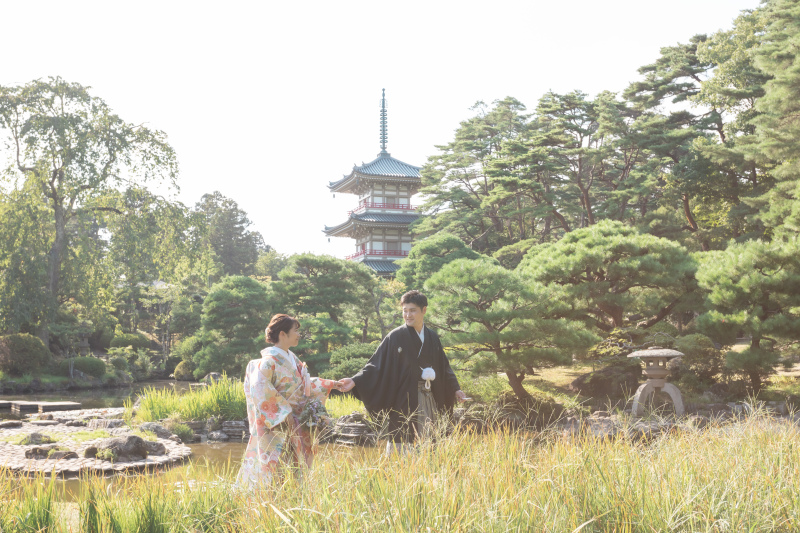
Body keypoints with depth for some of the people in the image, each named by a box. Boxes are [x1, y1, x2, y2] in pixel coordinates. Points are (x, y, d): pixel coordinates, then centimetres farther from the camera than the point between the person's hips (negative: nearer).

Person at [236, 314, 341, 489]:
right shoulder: (270, 360, -14)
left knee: (293, 466, 10)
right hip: (275, 425, -8)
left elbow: (306, 383, 22)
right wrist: (282, 411, -23)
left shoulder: (291, 359, 13)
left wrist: (332, 384, 16)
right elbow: (260, 387, -24)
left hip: (293, 425, 9)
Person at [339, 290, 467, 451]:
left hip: (427, 400, 5)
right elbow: (377, 364, -7)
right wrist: (355, 381, -18)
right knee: (400, 444, -5)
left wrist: (455, 389, 16)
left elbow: (443, 367, 19)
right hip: (403, 400, -5)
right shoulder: (395, 337, -5)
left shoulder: (432, 338, 9)